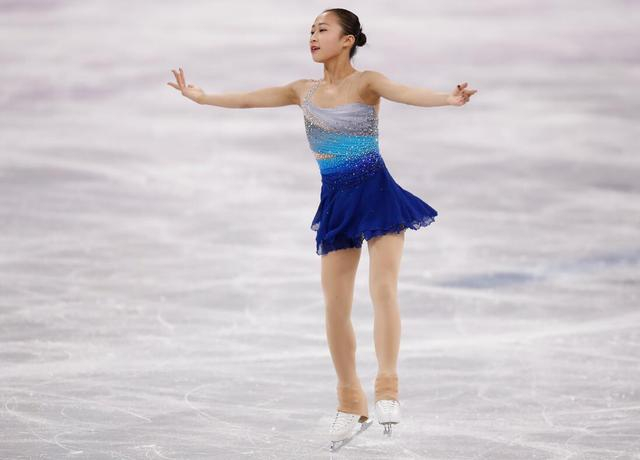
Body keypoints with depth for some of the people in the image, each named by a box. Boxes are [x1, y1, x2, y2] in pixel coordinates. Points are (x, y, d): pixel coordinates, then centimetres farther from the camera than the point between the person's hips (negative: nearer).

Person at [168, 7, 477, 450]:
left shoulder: (366, 83, -7)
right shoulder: (305, 90, 10)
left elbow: (405, 92, -25)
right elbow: (250, 99, 20)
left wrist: (447, 99, -44)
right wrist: (202, 97, 25)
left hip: (377, 194, -5)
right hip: (337, 202, 5)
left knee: (383, 287, -19)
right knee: (335, 306, 2)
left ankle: (388, 389, -19)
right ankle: (350, 401, 13)